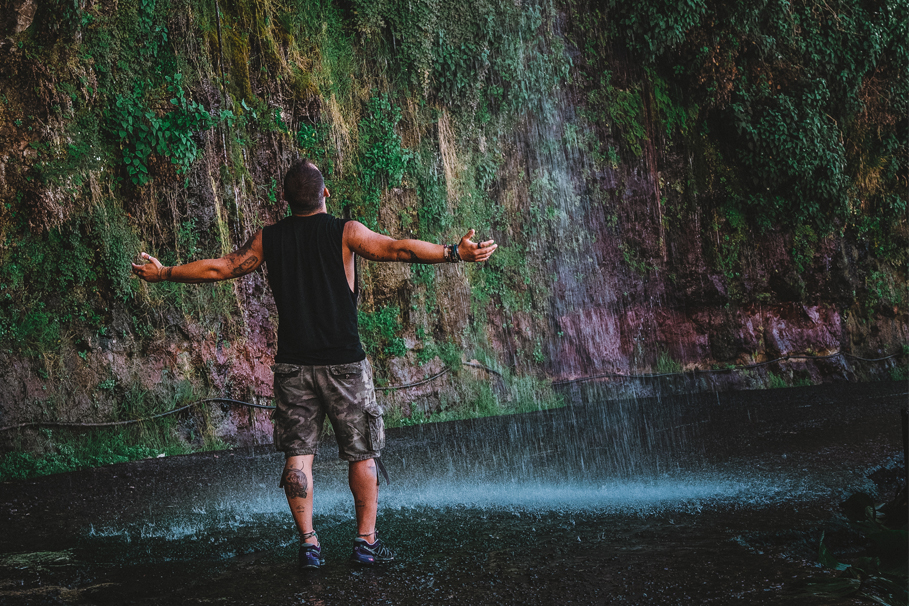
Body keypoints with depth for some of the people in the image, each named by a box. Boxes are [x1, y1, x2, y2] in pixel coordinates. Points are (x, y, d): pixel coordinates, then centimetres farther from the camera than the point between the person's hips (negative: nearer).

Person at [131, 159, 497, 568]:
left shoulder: (268, 239, 2)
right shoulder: (346, 233, -7)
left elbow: (221, 268, 10)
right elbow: (399, 249, -15)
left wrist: (163, 274, 23)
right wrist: (455, 253, -14)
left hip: (292, 364, 3)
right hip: (344, 364, -2)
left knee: (298, 454, 7)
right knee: (361, 454, 8)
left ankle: (308, 543, 4)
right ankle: (366, 542, 9)